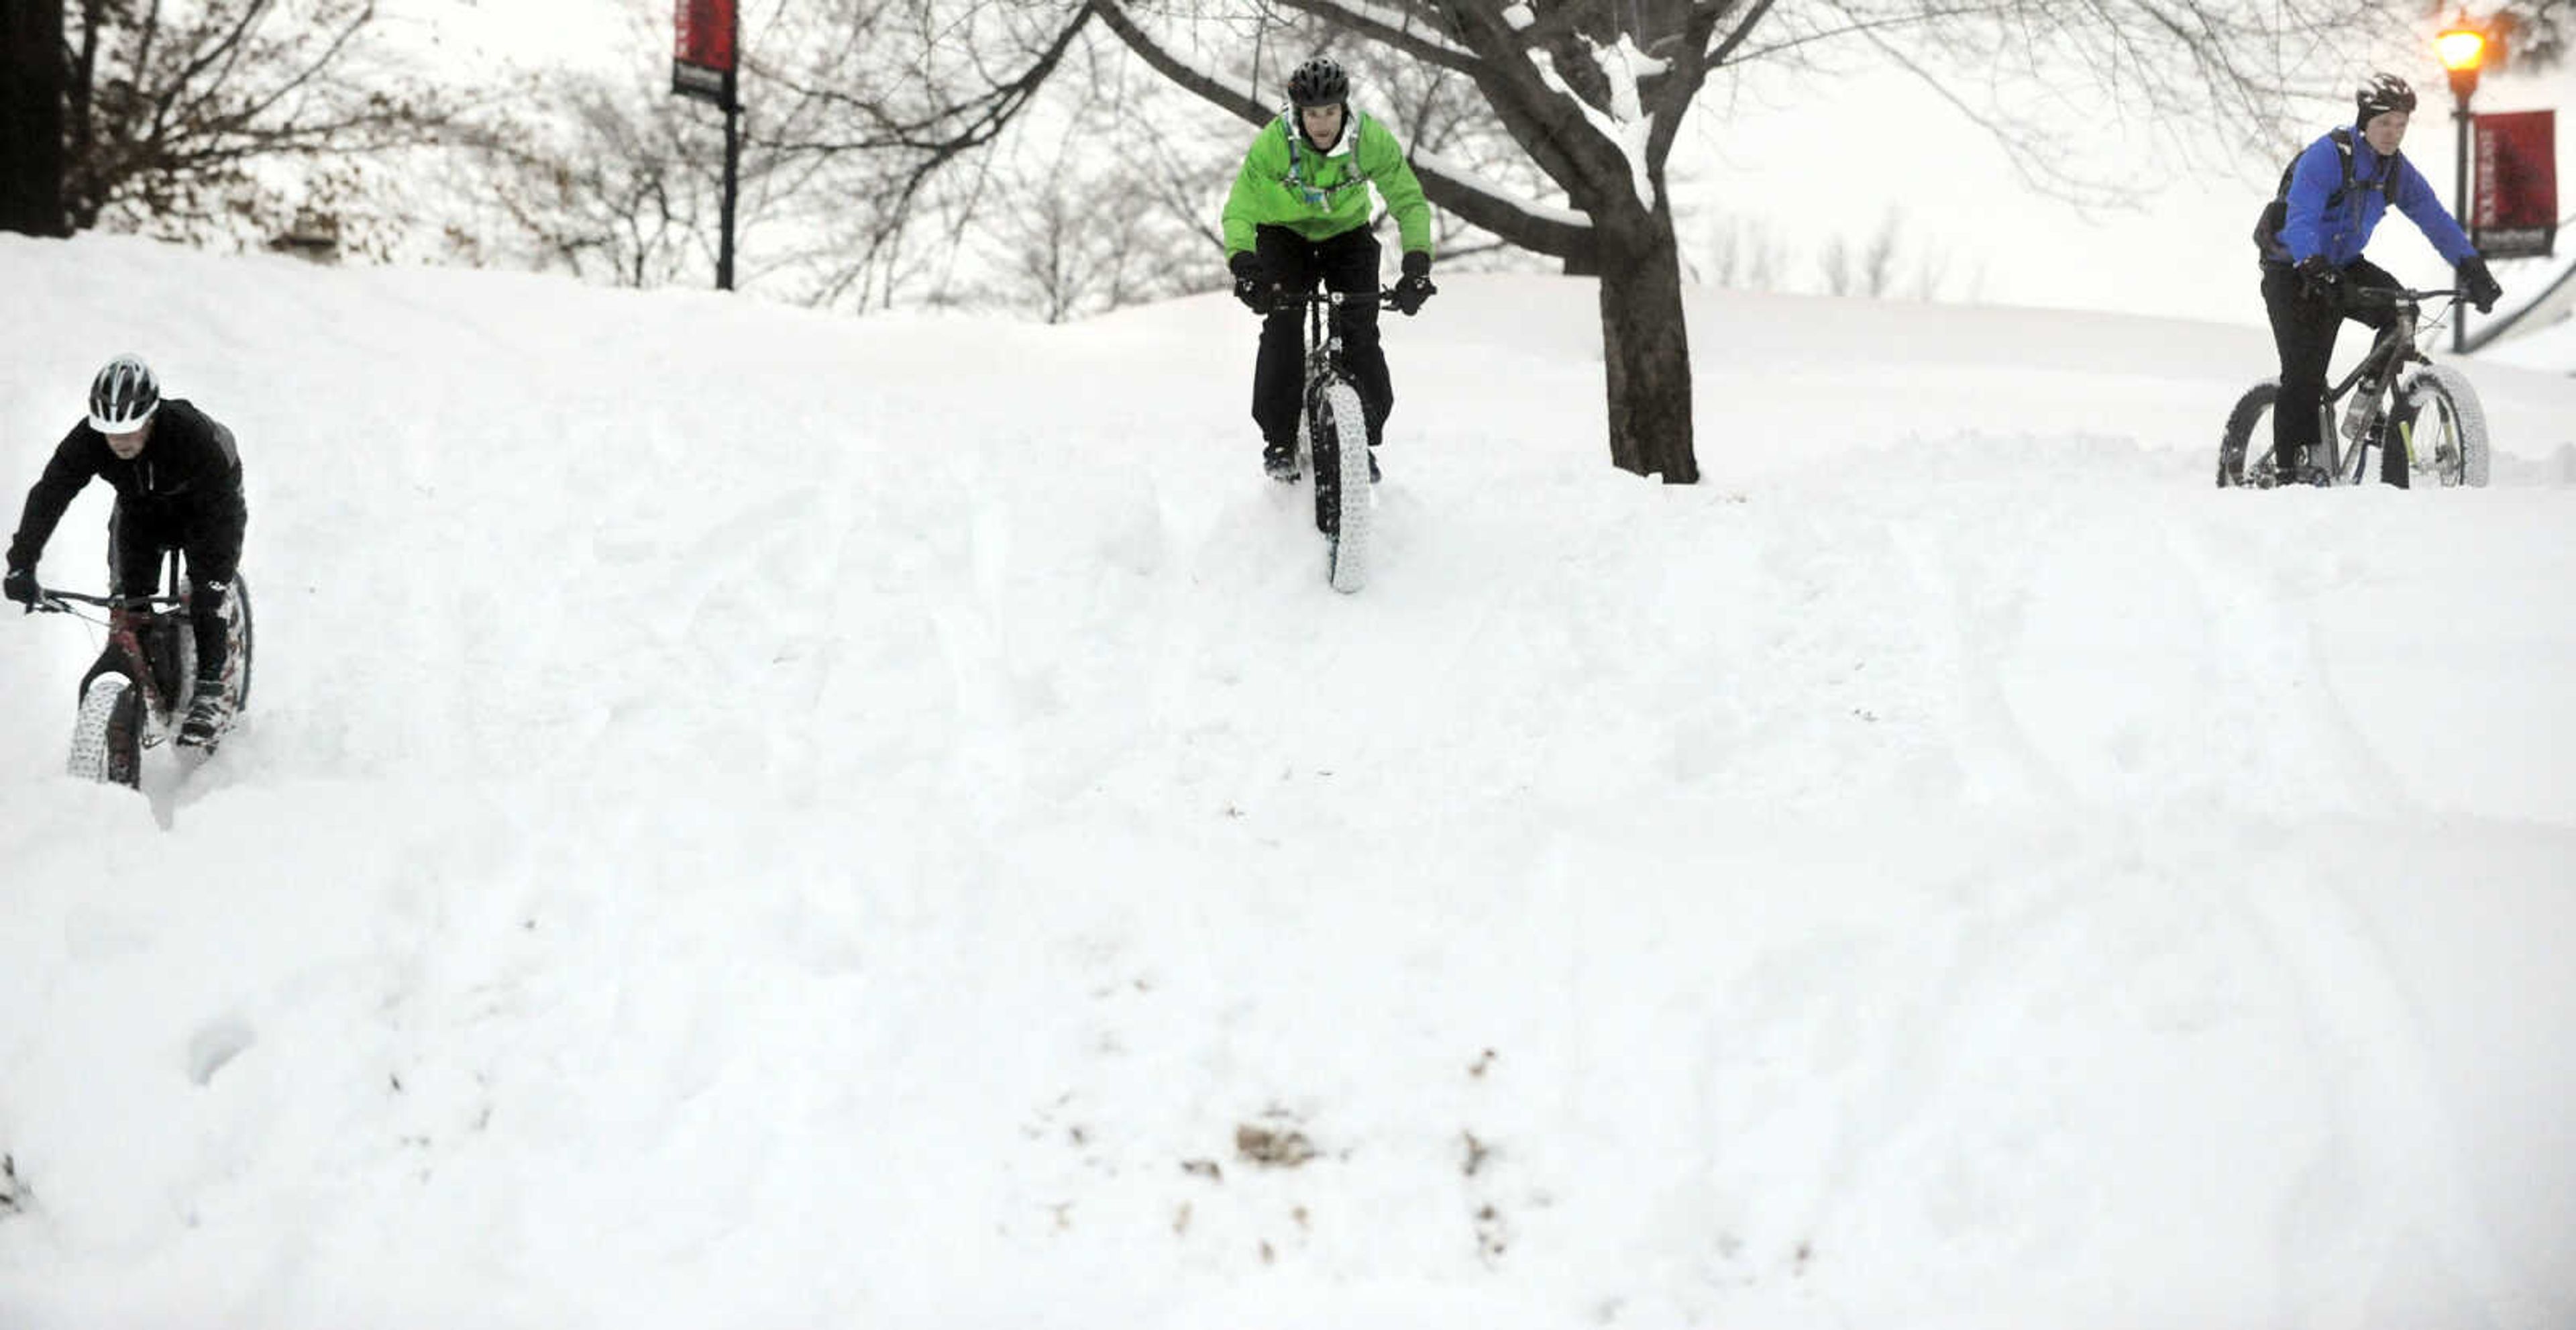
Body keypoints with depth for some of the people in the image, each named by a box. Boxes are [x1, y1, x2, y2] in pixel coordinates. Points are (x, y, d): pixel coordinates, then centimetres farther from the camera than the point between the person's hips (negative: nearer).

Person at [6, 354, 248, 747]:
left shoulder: (195, 436, -40)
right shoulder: (88, 440, -30)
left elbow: (223, 510, -38)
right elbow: (48, 496, -29)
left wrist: (216, 576, -45)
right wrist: (21, 564, -38)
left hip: (205, 506, -4)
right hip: (140, 508, 4)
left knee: (208, 590, -21)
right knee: (129, 594, -10)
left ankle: (210, 693, -14)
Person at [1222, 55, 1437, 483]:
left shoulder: (1372, 139, -26)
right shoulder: (1273, 143, -29)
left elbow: (1409, 201, -22)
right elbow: (1239, 210, -28)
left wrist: (1417, 263, -37)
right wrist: (1243, 265, -45)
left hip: (1347, 235, 1)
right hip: (1285, 235, -1)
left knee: (1359, 331, -14)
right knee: (1283, 327, -18)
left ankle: (1364, 439, 0)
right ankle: (1279, 440, -6)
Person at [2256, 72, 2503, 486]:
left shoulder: (2398, 171, -1)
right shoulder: (2326, 156, -21)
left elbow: (2436, 221, -1)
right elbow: (2300, 219, -33)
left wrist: (2472, 269, -14)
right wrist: (2314, 267, -49)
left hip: (2343, 265, 6)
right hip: (2292, 270, -6)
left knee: (2400, 310, -20)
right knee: (2305, 370, -15)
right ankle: (2292, 465, -6)